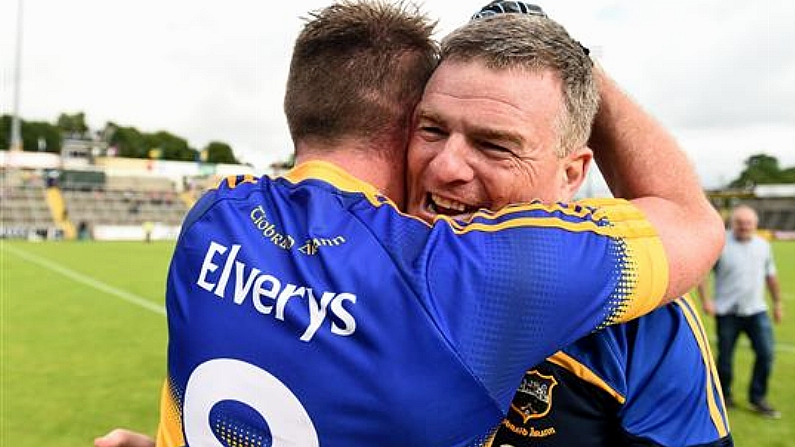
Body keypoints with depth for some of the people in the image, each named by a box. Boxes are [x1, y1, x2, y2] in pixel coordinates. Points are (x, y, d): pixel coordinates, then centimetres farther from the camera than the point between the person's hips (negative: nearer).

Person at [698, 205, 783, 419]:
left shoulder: (763, 245, 7)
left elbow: (770, 275, 19)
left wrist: (777, 302, 20)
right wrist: (706, 300, -13)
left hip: (756, 310, 4)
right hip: (727, 312, -3)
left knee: (766, 353, -4)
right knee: (725, 357, 5)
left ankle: (758, 399, 13)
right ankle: (724, 396, 26)